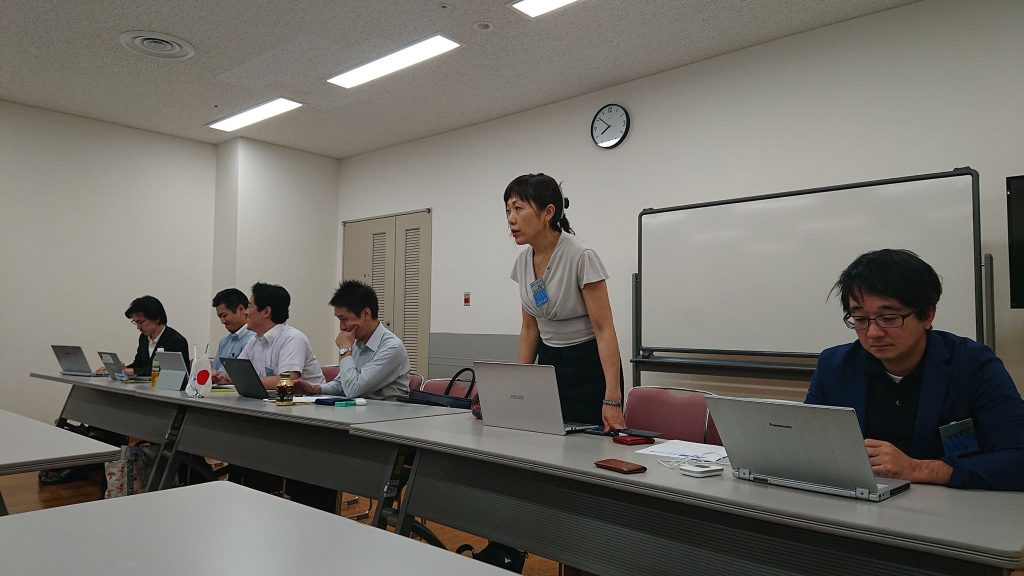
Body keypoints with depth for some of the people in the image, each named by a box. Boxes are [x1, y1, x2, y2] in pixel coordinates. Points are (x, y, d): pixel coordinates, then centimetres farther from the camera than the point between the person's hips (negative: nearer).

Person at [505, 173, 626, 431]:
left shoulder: (581, 257, -21)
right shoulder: (523, 260, 0)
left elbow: (604, 329, -21)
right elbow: (530, 328, 7)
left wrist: (612, 399, -27)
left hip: (589, 367, -6)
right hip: (548, 363, 6)